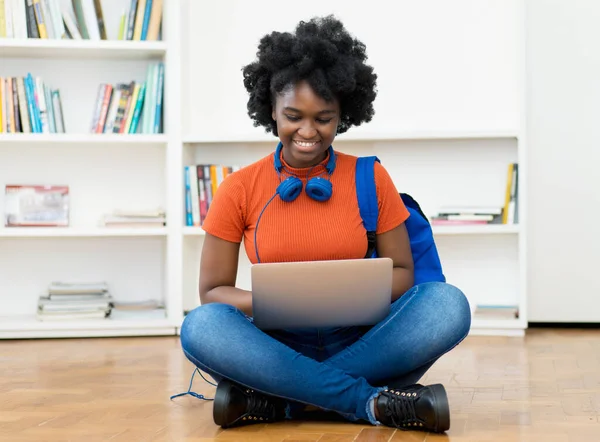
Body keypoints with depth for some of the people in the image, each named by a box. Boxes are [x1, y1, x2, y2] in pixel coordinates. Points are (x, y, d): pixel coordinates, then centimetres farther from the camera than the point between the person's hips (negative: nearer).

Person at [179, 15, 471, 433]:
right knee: (201, 326, -31)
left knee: (449, 303, -26)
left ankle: (276, 400, -25)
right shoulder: (239, 189, 2)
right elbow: (212, 291, 3)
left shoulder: (371, 179, 3)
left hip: (359, 342, 1)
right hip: (278, 346, -1)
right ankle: (376, 403, -27)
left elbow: (401, 272, 7)